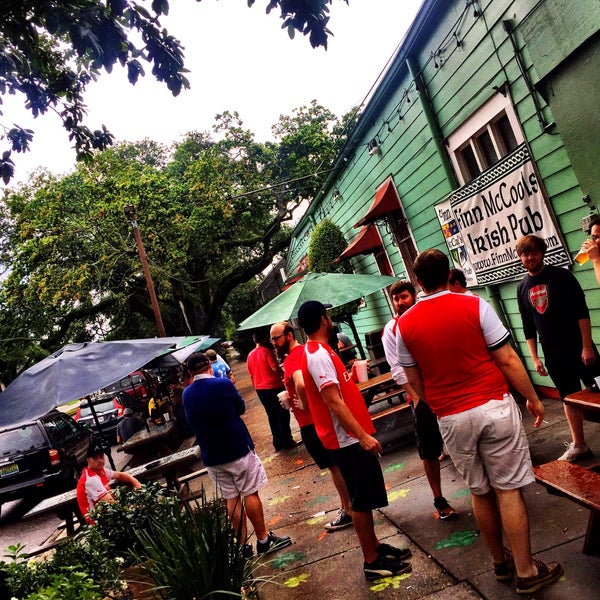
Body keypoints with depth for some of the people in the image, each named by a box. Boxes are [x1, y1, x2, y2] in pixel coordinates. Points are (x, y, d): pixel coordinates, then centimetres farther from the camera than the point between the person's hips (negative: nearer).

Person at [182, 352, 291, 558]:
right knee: (250, 494, 7)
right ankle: (263, 540, 16)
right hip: (237, 449, -4)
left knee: (232, 499, 12)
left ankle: (243, 545, 19)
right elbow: (241, 408, 0)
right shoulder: (223, 384, -14)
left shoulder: (186, 394, 0)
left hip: (211, 456, 4)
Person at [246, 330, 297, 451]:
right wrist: (284, 375, -2)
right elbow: (275, 368, -19)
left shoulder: (250, 355, 7)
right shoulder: (267, 351, -12)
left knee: (272, 416, 14)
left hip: (260, 389, 6)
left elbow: (251, 375, 13)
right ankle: (287, 442, 7)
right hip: (274, 386, -6)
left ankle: (278, 443, 18)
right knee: (283, 415, 4)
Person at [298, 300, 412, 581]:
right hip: (348, 440, -10)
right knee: (362, 500, 3)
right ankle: (372, 562, 17)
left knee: (364, 498, 20)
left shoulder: (318, 352, 11)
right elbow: (334, 402, -27)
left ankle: (375, 547, 35)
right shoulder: (319, 355, -22)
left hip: (351, 437, 10)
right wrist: (363, 436, -27)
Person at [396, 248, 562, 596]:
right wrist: (533, 398, 6)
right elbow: (507, 360, -7)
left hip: (451, 419, 2)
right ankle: (527, 572, 17)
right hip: (494, 406, -2)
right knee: (509, 489, 8)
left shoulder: (405, 325, -2)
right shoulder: (474, 305, -8)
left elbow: (415, 381, 5)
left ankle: (501, 562, 33)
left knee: (480, 492, 17)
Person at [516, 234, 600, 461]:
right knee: (570, 398, 12)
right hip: (553, 355, 4)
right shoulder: (522, 287, 6)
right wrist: (534, 358, 6)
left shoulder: (561, 276, -6)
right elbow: (528, 327, 9)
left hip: (578, 348, -4)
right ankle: (578, 445, 22)